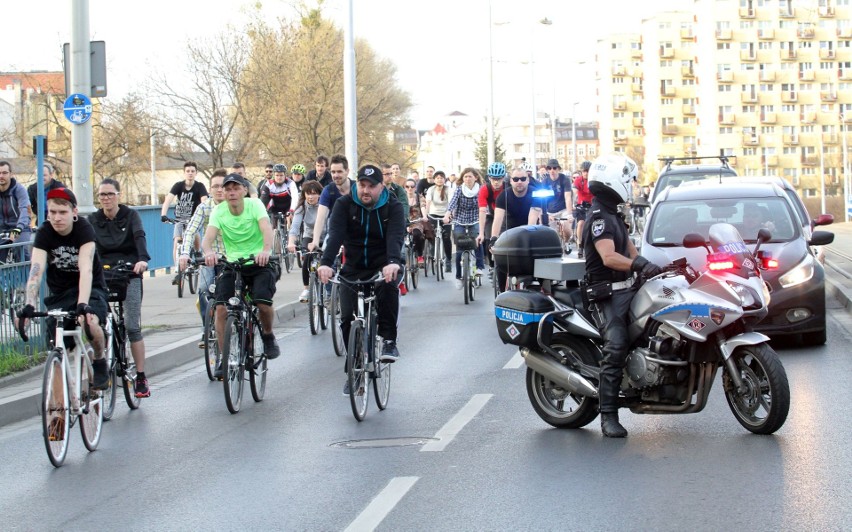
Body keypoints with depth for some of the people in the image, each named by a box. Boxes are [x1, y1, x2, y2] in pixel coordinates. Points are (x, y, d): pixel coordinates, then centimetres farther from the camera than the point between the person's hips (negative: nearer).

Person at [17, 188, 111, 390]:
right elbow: (36, 271, -23)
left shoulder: (84, 229, -19)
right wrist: (29, 305, -39)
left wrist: (82, 304, -45)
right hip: (59, 293, 3)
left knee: (90, 323, -32)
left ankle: (99, 361, -3)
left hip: (90, 288, -3)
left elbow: (86, 269, -31)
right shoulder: (44, 233, -12)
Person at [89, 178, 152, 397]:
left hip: (129, 274, -2)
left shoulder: (130, 215, -1)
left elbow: (139, 237, -18)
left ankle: (141, 377, -2)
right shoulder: (93, 220, 6)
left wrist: (142, 259, -37)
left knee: (132, 326, -8)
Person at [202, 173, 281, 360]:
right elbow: (208, 236, -20)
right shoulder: (219, 211, -5)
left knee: (263, 304, -25)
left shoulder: (254, 204, -9)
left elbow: (266, 228, -26)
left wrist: (266, 250, -48)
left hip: (259, 263, -2)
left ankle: (268, 335, 9)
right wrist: (208, 251, -45)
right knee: (221, 309, -17)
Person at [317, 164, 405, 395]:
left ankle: (389, 341, -23)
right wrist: (326, 262, -40)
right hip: (353, 269, 2)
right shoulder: (345, 204, -7)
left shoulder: (393, 207, -9)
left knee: (389, 286, -36)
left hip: (384, 267, -2)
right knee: (348, 318, -8)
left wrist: (393, 262, -47)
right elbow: (335, 235, -22)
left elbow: (395, 236, -27)